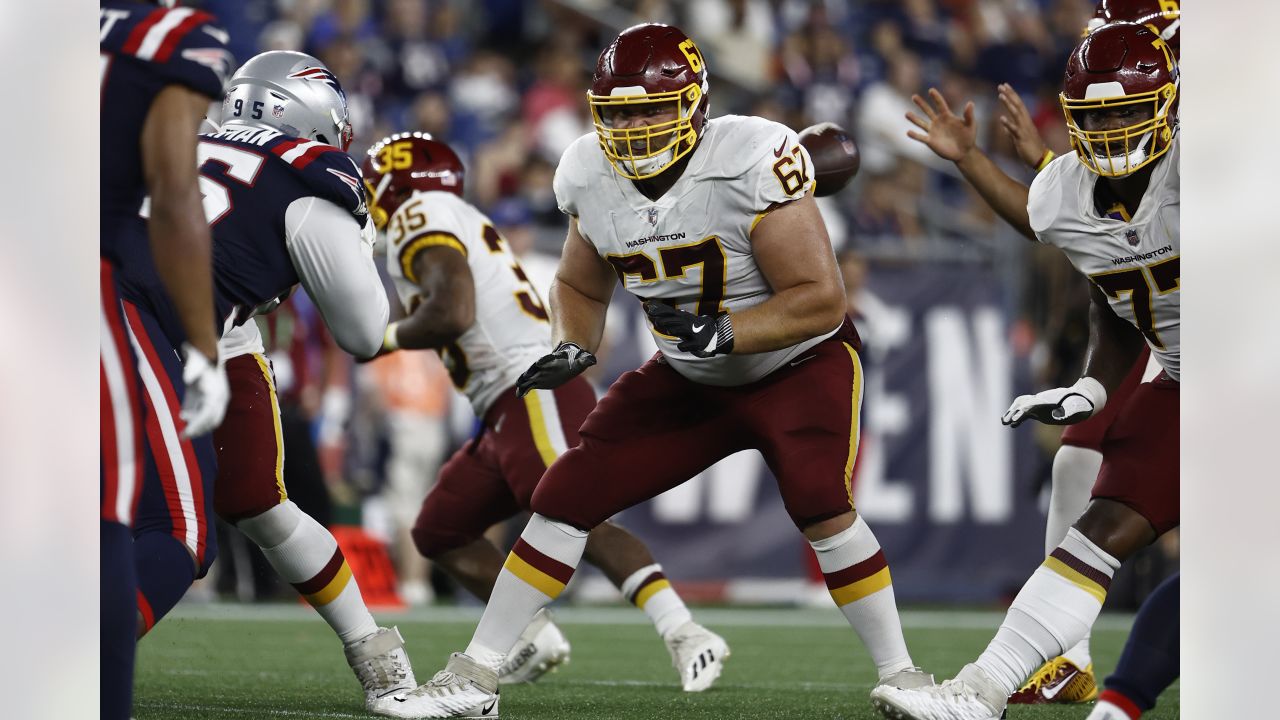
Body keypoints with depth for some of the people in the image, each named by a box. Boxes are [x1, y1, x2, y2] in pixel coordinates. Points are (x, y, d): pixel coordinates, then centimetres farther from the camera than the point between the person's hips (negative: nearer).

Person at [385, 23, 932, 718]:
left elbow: (821, 297, -28)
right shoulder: (591, 179, -11)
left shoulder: (750, 163, -30)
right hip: (688, 378, 5)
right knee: (564, 498, -3)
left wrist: (724, 333, -39)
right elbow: (579, 286, 9)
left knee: (820, 504, -28)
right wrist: (572, 348, -12)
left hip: (798, 361, -5)